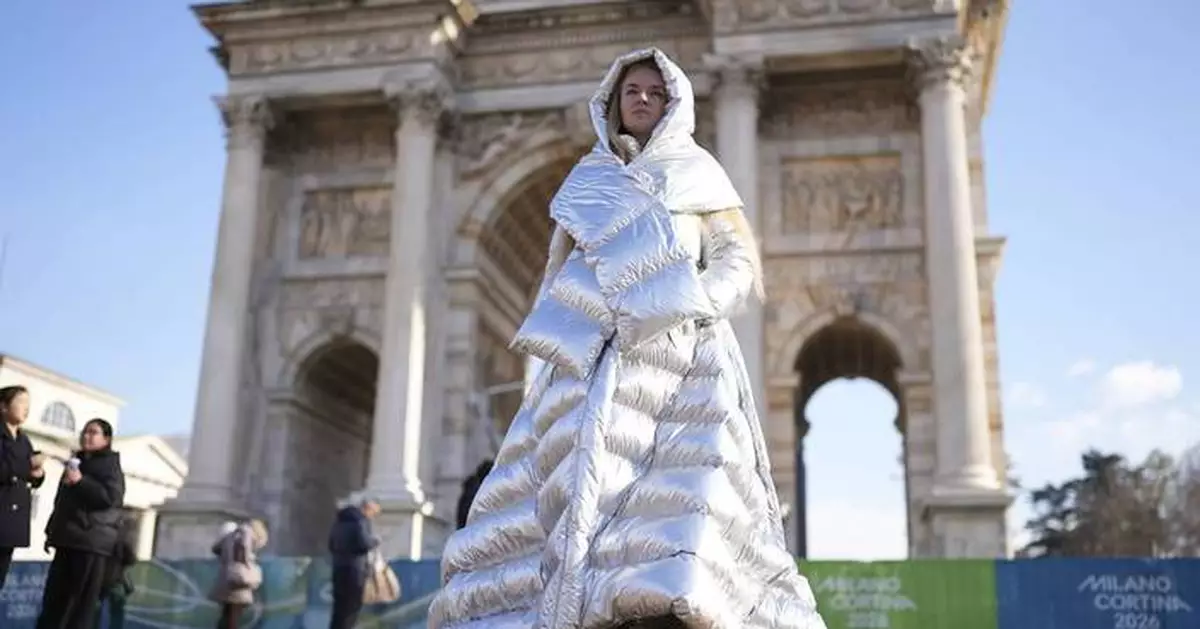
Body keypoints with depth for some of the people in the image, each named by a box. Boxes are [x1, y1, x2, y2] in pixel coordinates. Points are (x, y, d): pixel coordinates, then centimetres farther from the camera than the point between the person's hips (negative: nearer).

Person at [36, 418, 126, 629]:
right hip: (68, 540, 8)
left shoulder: (110, 466, -1)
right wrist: (52, 531, 22)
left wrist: (80, 481, -19)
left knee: (81, 601, -8)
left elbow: (111, 497, -17)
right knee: (54, 597, 6)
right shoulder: (76, 463, 22)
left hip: (92, 543, -8)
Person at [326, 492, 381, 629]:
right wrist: (375, 540, -4)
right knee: (351, 607, -2)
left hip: (339, 568, 8)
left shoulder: (340, 519, 17)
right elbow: (364, 543, -22)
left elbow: (332, 544, 21)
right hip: (354, 569, -8)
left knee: (340, 608, 13)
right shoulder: (360, 520, -10)